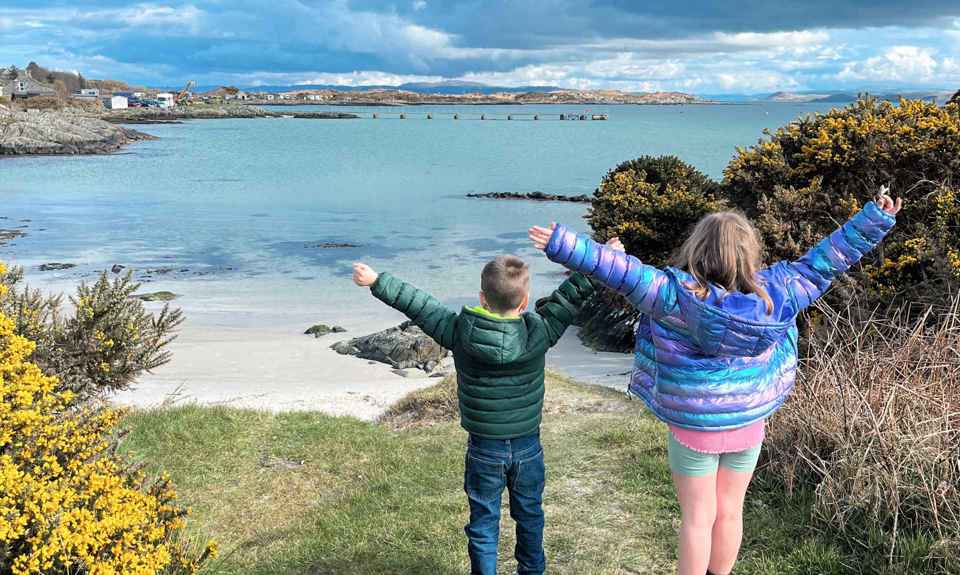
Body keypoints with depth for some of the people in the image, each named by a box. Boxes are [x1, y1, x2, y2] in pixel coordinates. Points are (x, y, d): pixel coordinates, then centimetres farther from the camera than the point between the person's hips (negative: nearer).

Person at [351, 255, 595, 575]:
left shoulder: (461, 333, -17)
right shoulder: (539, 334, -17)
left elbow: (418, 305, -7)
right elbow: (569, 298, -9)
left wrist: (376, 282, 4)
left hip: (484, 449, -1)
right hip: (528, 447, 2)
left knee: (483, 523, 11)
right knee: (529, 514, 22)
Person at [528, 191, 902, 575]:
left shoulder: (677, 294, -21)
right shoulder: (773, 292, -10)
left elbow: (623, 271, -24)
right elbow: (821, 263, -3)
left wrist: (563, 244, -24)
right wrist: (875, 218, 6)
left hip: (694, 429, -3)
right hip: (748, 426, 3)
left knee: (698, 517, 10)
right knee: (730, 511, 18)